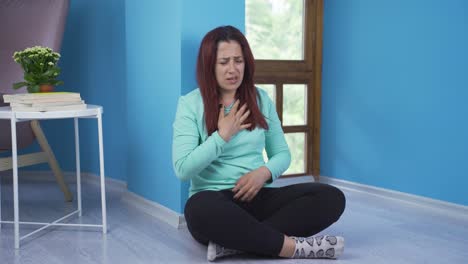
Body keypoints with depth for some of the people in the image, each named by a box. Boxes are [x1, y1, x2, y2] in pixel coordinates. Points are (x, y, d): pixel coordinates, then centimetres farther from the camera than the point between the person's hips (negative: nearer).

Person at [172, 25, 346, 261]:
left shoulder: (261, 99, 10)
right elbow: (182, 169, -9)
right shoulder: (190, 104, -1)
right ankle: (293, 246, -28)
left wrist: (265, 171, -8)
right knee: (200, 208, -42)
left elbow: (282, 153, 14)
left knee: (332, 197, -21)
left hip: (257, 197, 4)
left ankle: (233, 241, -29)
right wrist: (222, 135, -10)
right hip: (213, 199, -4)